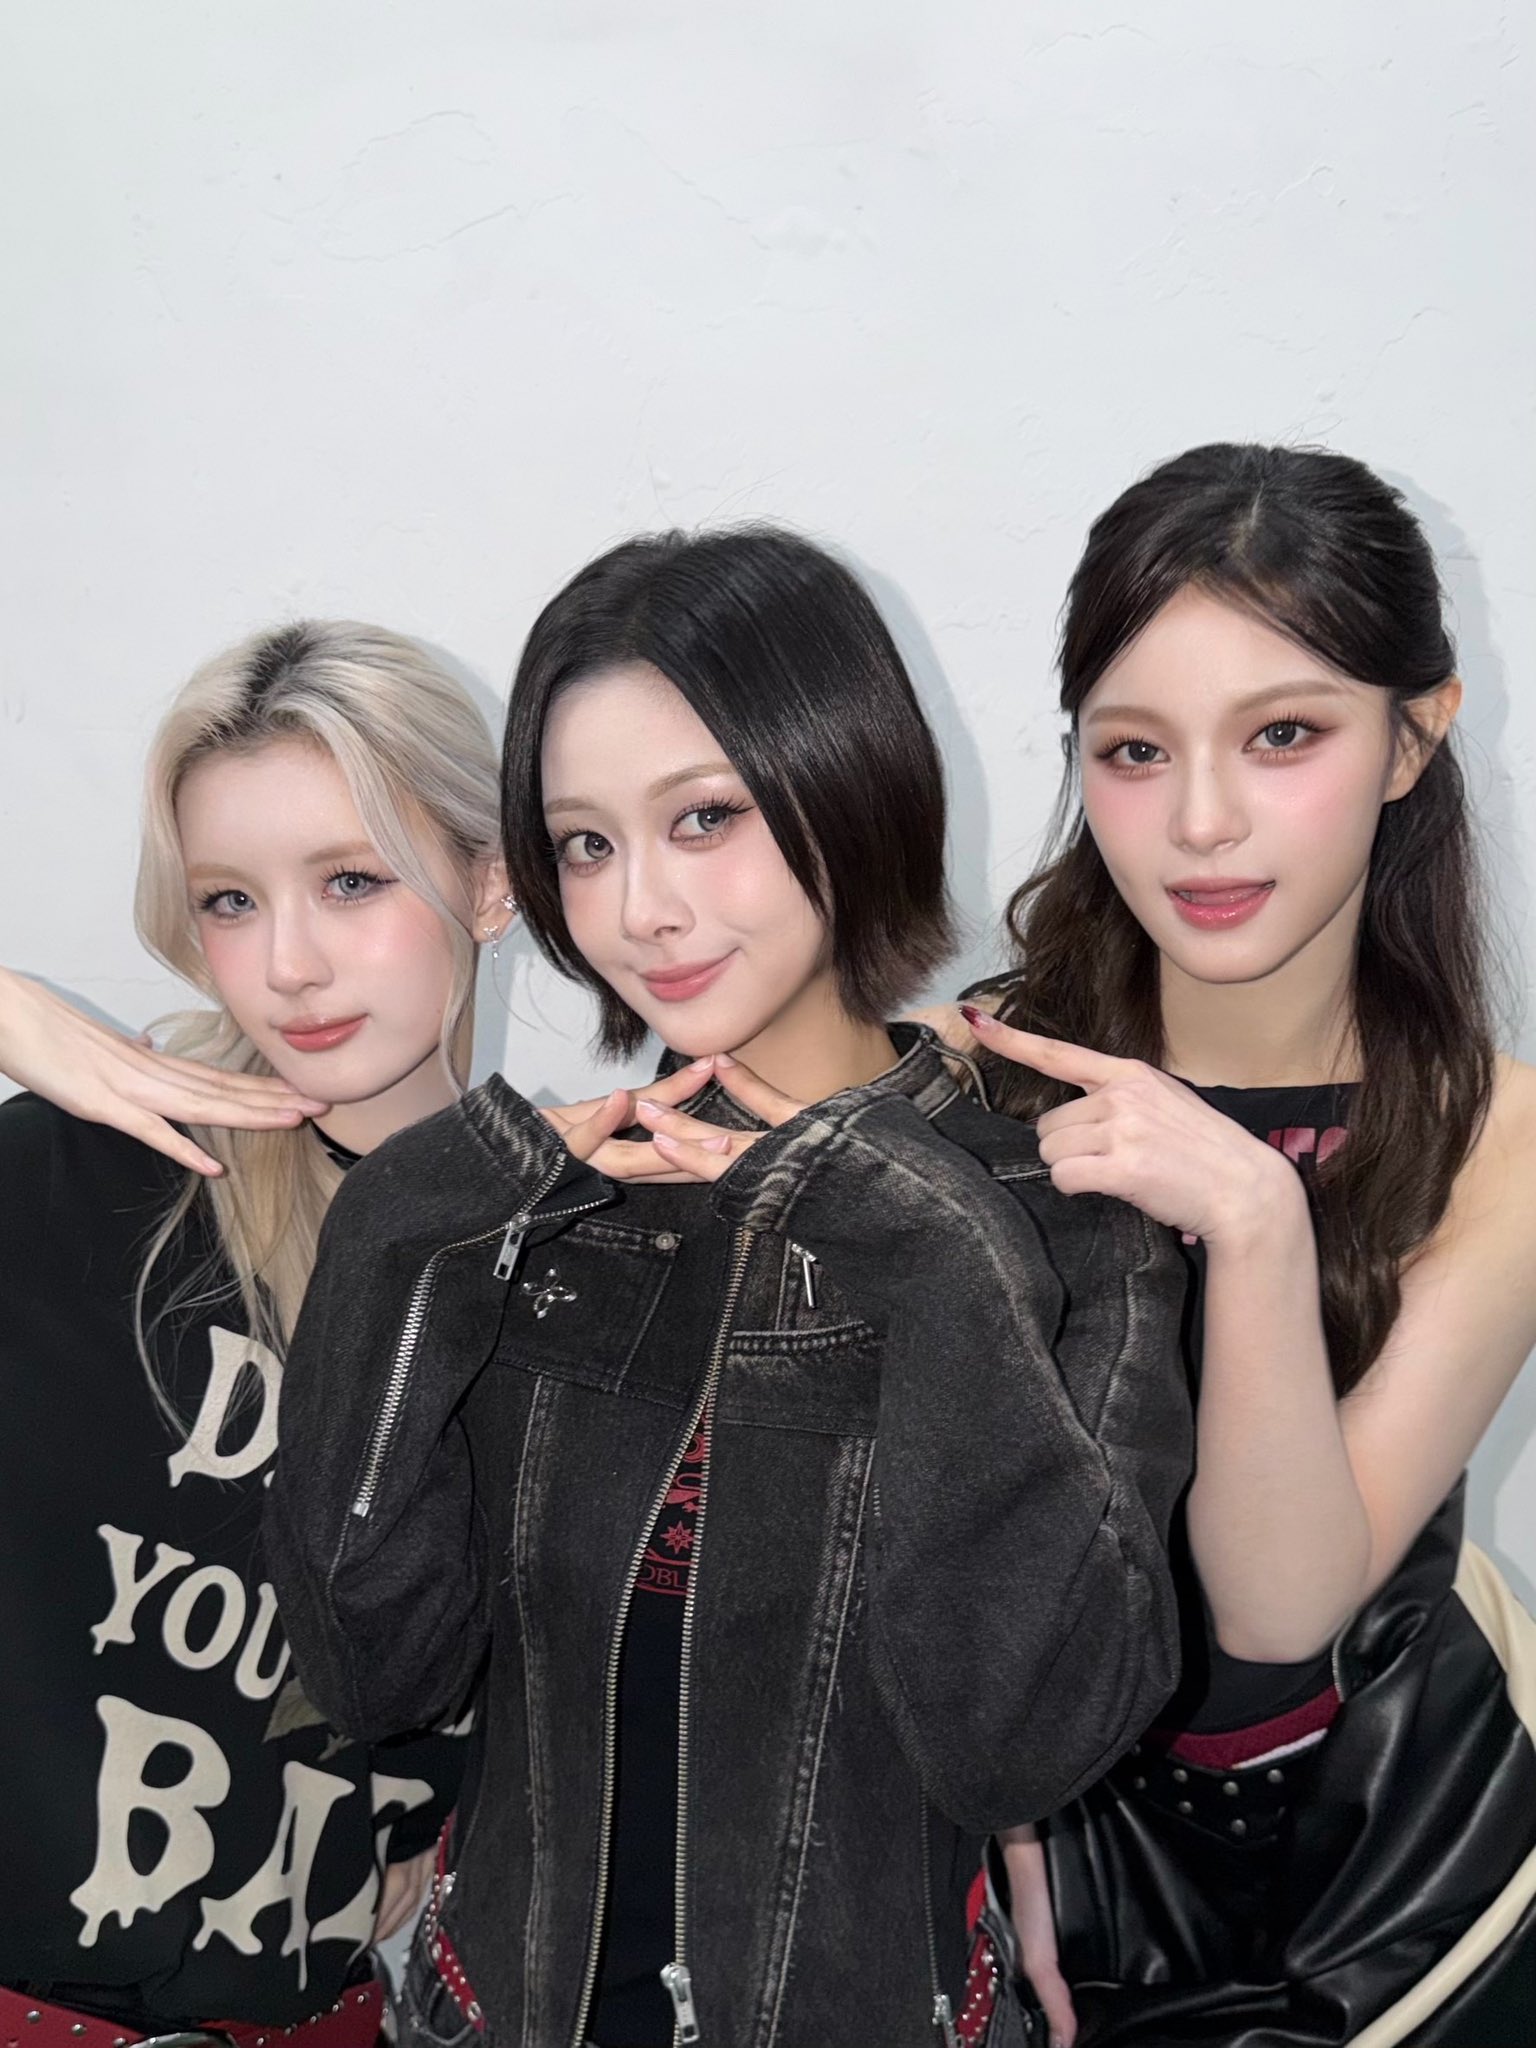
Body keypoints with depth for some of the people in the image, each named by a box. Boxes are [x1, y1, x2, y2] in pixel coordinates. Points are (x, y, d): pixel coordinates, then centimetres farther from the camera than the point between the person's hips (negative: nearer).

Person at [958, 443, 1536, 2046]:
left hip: (1392, 1859, 0)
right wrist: (1000, 1854, -10)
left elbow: (1283, 1603, -24)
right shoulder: (973, 1083, -18)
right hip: (1058, 1813, 0)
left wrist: (1251, 1223, -36)